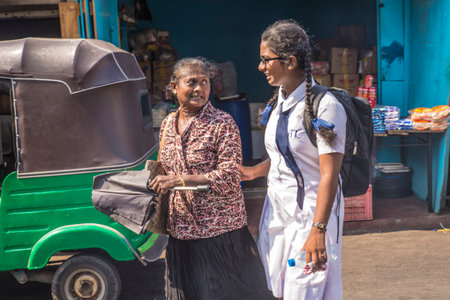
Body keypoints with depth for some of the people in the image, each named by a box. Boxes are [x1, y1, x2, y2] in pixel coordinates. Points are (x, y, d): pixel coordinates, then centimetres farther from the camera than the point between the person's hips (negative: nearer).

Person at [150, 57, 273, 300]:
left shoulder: (222, 124, -12)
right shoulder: (167, 124, 8)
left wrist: (177, 180, -21)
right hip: (180, 230, 6)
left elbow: (229, 177, -19)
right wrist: (156, 169, 1)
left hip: (219, 230, -6)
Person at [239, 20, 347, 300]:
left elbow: (329, 175, -21)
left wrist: (317, 231, -25)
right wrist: (254, 171, 12)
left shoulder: (325, 106, -18)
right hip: (277, 210, 8)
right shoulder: (279, 100, 7)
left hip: (311, 214, -7)